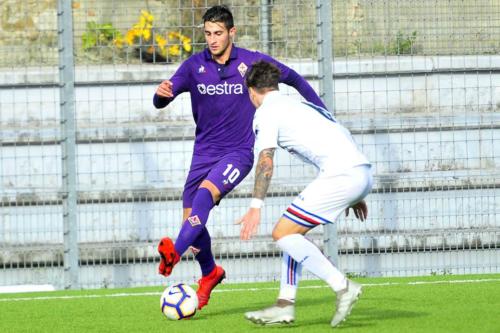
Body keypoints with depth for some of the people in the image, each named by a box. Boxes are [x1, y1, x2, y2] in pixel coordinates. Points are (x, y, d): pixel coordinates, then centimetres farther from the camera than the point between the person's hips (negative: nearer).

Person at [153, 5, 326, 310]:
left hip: (239, 152, -4)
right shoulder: (194, 66, -2)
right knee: (190, 218, 1)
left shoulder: (253, 62, -5)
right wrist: (163, 94, -33)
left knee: (205, 193, -31)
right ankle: (210, 273, 28)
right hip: (204, 153, 4)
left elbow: (294, 79, 10)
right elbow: (161, 102, -8)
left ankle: (175, 253, -47)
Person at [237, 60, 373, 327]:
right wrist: (354, 196, 35)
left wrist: (256, 206, -19)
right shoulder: (300, 105, 30)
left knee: (283, 233, -5)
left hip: (341, 175, -9)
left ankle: (343, 287, -10)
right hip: (362, 173, 9)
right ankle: (285, 306, 14)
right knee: (292, 231, 18)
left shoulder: (266, 112, 4)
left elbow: (265, 159, -11)